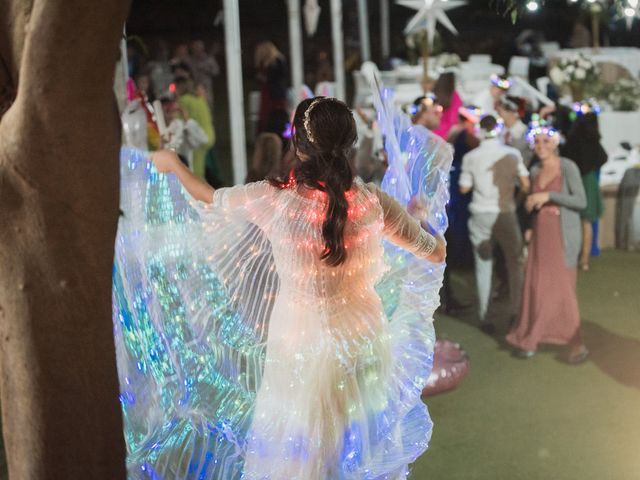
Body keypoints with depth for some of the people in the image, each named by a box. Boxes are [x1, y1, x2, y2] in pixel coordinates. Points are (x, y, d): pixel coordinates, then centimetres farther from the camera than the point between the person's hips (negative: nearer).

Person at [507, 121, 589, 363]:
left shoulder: (568, 167, -8)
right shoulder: (535, 171, 10)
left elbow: (581, 201, -15)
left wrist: (549, 196, -19)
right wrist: (531, 226, 9)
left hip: (563, 235, -5)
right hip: (540, 234, 5)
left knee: (563, 287, -6)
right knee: (536, 286, 4)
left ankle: (576, 344, 4)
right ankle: (530, 339, 14)